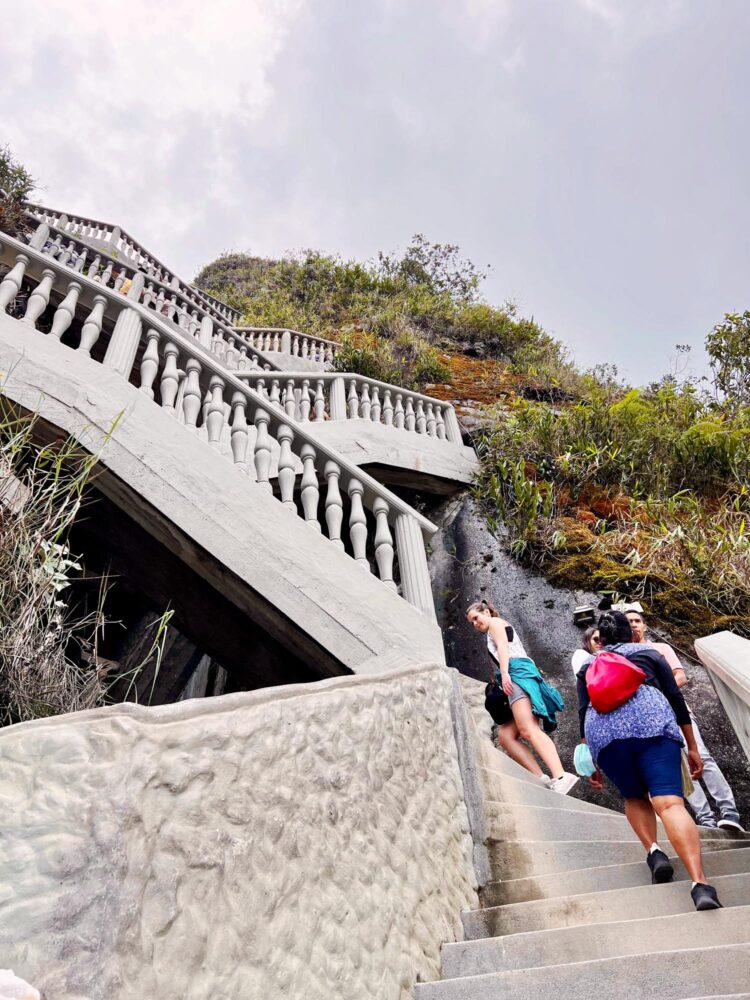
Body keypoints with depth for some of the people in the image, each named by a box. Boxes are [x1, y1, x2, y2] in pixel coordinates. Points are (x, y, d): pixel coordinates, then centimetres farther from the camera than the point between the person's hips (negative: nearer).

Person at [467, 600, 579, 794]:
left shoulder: (495, 623, 13)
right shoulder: (494, 638, 37)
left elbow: (503, 646, -5)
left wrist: (504, 673, -20)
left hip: (518, 673, -9)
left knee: (527, 730, -26)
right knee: (505, 735, -6)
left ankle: (560, 777, -42)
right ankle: (542, 779, -21)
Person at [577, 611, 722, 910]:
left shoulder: (588, 667, 28)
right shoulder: (649, 653, 25)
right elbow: (676, 700, 18)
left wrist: (592, 762, 21)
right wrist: (692, 748, 21)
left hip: (602, 729, 1)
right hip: (650, 720, -1)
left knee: (634, 797, 22)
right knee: (669, 802, -10)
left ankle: (653, 851, 0)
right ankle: (701, 885, -26)